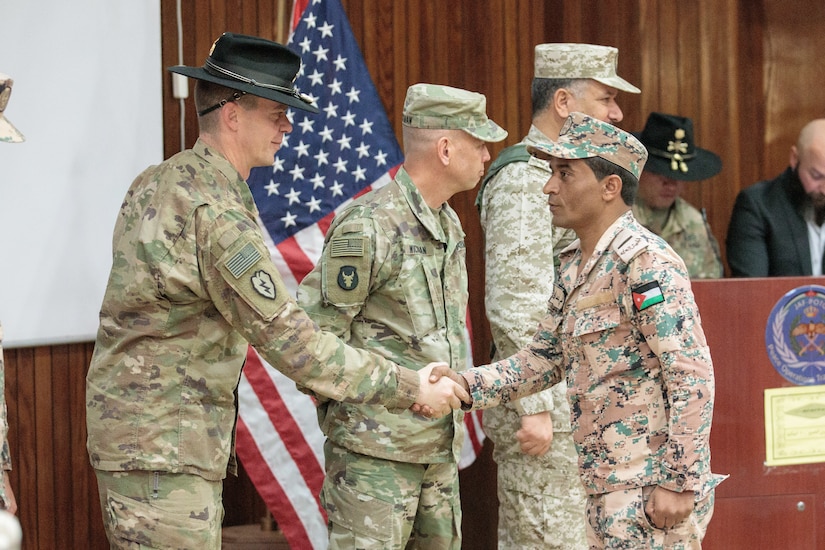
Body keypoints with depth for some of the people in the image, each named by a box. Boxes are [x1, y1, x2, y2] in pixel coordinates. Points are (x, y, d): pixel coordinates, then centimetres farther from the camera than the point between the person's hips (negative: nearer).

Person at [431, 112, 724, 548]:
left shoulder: (646, 264, -16)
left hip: (653, 491, -9)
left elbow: (692, 376, -20)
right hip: (607, 490, 9)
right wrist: (467, 385, 3)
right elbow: (543, 358, 17)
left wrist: (679, 482, -21)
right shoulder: (574, 267, 13)